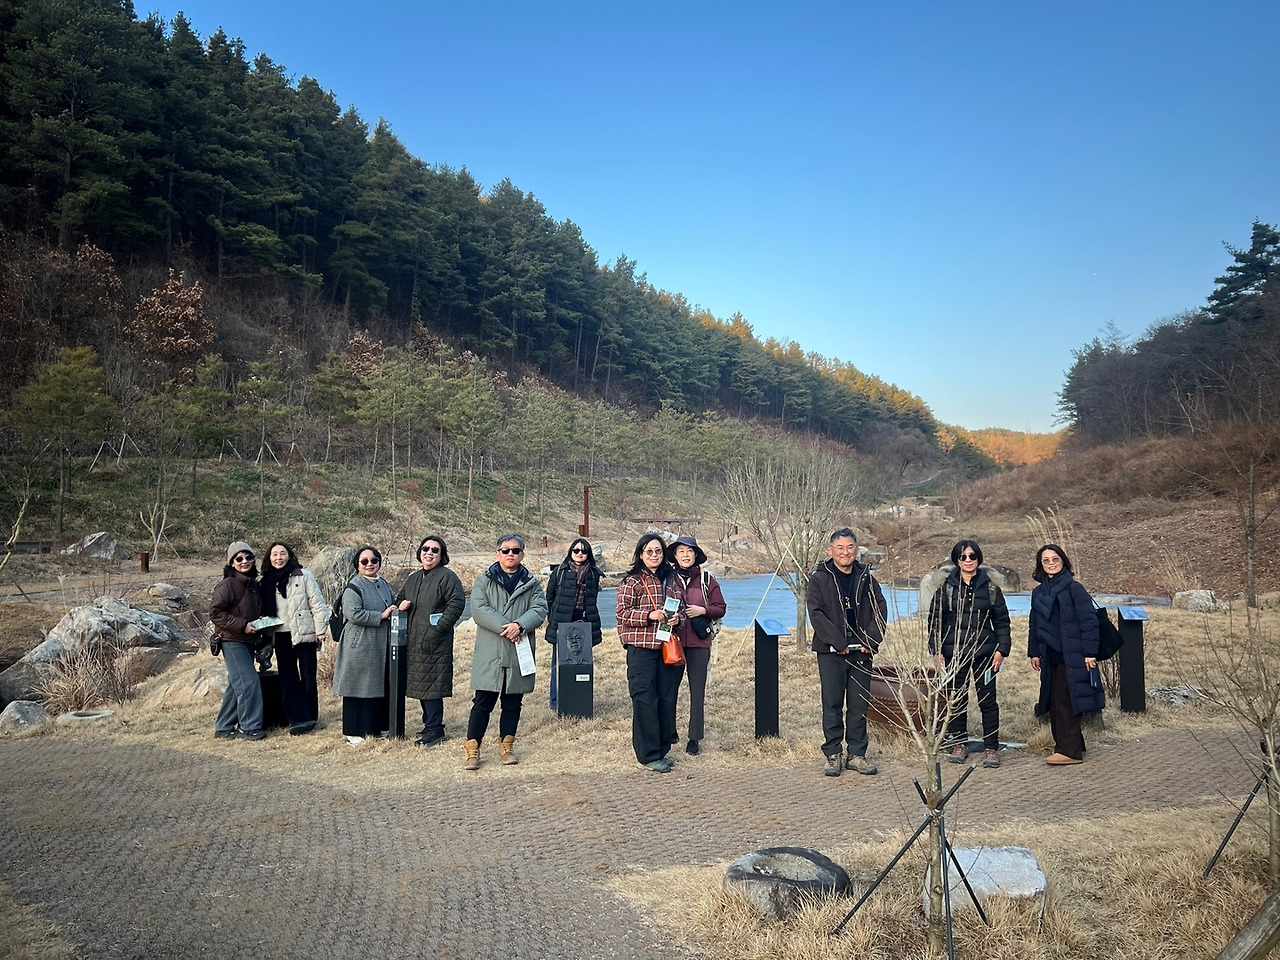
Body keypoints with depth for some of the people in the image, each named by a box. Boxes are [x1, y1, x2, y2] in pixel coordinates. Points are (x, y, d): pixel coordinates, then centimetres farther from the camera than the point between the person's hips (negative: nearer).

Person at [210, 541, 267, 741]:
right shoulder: (227, 585, -13)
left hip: (248, 641, 8)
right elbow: (215, 613, -18)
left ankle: (224, 727, 23)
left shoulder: (254, 585, 11)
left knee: (236, 685, 13)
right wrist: (243, 625, -21)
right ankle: (249, 727, -1)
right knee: (248, 681, -11)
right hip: (232, 641, -8)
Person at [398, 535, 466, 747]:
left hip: (435, 643, -8)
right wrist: (401, 606, 5)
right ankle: (430, 724, 26)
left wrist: (439, 628, -19)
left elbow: (457, 604, -16)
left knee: (432, 685, -7)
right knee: (421, 684, 13)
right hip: (414, 642, 8)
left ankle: (434, 730, 0)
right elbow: (401, 600, 29)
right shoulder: (413, 578, 17)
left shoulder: (447, 577, -8)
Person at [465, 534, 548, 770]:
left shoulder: (532, 584, 10)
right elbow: (478, 609, -9)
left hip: (519, 654, 2)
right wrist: (504, 627, -18)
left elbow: (540, 609, -3)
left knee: (513, 703, 11)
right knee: (483, 702, -1)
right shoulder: (484, 581, 5)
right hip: (490, 654, -2)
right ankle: (472, 749, 6)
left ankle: (507, 745, 25)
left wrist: (520, 625, -20)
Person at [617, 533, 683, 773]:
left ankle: (661, 751, 21)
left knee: (667, 699, 9)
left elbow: (679, 607, 25)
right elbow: (622, 612, -7)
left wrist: (677, 618, 3)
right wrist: (649, 615, -19)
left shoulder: (670, 580, 15)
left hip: (666, 647, 6)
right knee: (645, 701, -5)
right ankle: (647, 755, 4)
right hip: (641, 648, -6)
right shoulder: (632, 581, -2)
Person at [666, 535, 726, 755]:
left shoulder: (707, 579, 3)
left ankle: (694, 738, 12)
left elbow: (720, 609, 7)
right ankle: (668, 732, 22)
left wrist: (703, 610, -11)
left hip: (699, 643, 0)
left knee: (697, 691, 3)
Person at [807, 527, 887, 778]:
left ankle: (857, 754, 17)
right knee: (832, 704, 1)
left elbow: (880, 609, 8)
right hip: (831, 653, -3)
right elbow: (816, 614, -8)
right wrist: (838, 642, -14)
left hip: (861, 651, 3)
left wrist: (871, 640, -5)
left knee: (860, 705, 7)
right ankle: (833, 755, 10)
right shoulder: (819, 579, -1)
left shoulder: (866, 579, 9)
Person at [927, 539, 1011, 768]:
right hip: (954, 653, 0)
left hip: (984, 652, 0)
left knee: (987, 700, 2)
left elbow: (1002, 620, 7)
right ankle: (959, 744, 19)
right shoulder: (946, 588, 2)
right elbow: (934, 620, 3)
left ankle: (992, 748, 11)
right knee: (956, 699, 6)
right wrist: (936, 650, -3)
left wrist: (1001, 649, -2)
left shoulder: (990, 588, 5)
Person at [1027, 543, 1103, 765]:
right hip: (1050, 657, 7)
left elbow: (1089, 621, -11)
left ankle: (1070, 750, -1)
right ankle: (1064, 744, 20)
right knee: (1054, 703, 9)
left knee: (1065, 702, -7)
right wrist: (1034, 653, 13)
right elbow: (1033, 625, 17)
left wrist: (1089, 652, -15)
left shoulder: (1074, 589, -7)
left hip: (1071, 657, -7)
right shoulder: (1038, 593, 13)